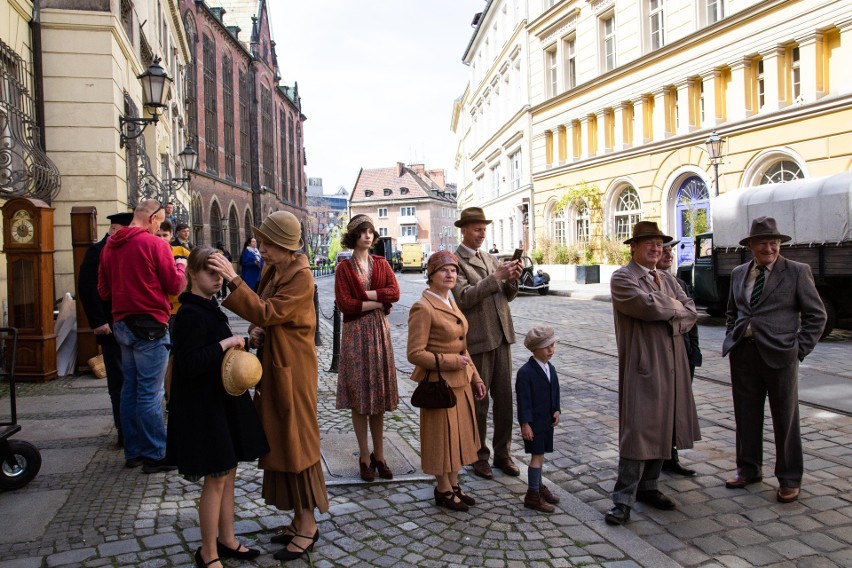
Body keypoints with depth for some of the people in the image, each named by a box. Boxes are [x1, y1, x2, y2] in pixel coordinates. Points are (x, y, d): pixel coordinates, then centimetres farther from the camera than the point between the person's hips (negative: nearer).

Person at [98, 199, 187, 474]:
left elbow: (104, 291, 15)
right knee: (150, 392, -2)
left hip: (122, 324, 7)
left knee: (130, 388, 13)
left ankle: (133, 451, 22)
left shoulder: (110, 246, 9)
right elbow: (175, 285, -7)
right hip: (150, 325, -7)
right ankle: (154, 455, 5)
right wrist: (180, 266, 11)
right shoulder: (155, 244, -12)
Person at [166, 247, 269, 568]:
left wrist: (234, 344, 8)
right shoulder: (191, 313, -18)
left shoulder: (209, 308, 11)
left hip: (222, 400, 9)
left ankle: (227, 540, 30)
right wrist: (225, 344, -24)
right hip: (204, 406, -9)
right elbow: (188, 364, -26)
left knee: (228, 473, 16)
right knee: (216, 478, 1)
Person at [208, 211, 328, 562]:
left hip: (292, 369, -9)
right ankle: (299, 521, 27)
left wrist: (233, 279, -27)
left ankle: (308, 527, 14)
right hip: (271, 365, 9)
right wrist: (256, 331, -2)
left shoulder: (301, 277, -17)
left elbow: (266, 312, -25)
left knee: (297, 441, 0)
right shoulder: (271, 271, 9)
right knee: (280, 441, 14)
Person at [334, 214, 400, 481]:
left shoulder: (381, 264, 9)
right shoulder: (344, 267, 0)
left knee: (379, 396, 7)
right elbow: (344, 303, -11)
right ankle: (364, 457, 11)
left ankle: (379, 455, 16)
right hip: (355, 332, -3)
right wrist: (377, 302, -9)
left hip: (379, 331, 3)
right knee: (358, 396, 1)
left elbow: (394, 292, -5)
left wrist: (364, 294, -13)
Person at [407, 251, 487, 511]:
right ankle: (443, 490, 24)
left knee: (458, 434, 17)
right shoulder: (422, 308, -19)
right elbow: (415, 354, -21)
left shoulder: (451, 303, 9)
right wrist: (451, 362, -20)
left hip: (461, 382, 9)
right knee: (442, 436, 6)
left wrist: (475, 378, 13)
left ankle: (454, 484, 33)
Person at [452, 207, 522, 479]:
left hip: (501, 337, 6)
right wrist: (496, 276, -24)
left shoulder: (491, 259, 14)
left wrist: (512, 279, -8)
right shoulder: (456, 261, -8)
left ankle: (503, 454, 23)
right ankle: (478, 456, 21)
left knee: (504, 398, 11)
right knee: (478, 401, 6)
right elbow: (464, 297, -21)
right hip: (477, 340, -6)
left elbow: (507, 296, 13)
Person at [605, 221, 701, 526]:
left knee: (662, 429, 12)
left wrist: (673, 320, -10)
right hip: (642, 365, -7)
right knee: (637, 431, -8)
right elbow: (648, 306, -21)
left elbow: (691, 312, 10)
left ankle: (648, 487, 26)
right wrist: (675, 306, -3)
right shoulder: (622, 278, -6)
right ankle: (623, 500, -2)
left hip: (672, 365, 7)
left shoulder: (667, 279, 17)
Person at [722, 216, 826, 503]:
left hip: (780, 355, -4)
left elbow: (816, 315, -1)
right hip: (743, 355, 4)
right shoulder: (738, 273, 11)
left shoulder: (797, 272, -2)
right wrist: (732, 337, 11)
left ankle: (789, 479, 20)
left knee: (785, 419, 6)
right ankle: (749, 469, 28)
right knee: (746, 416, 12)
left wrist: (801, 348, -6)